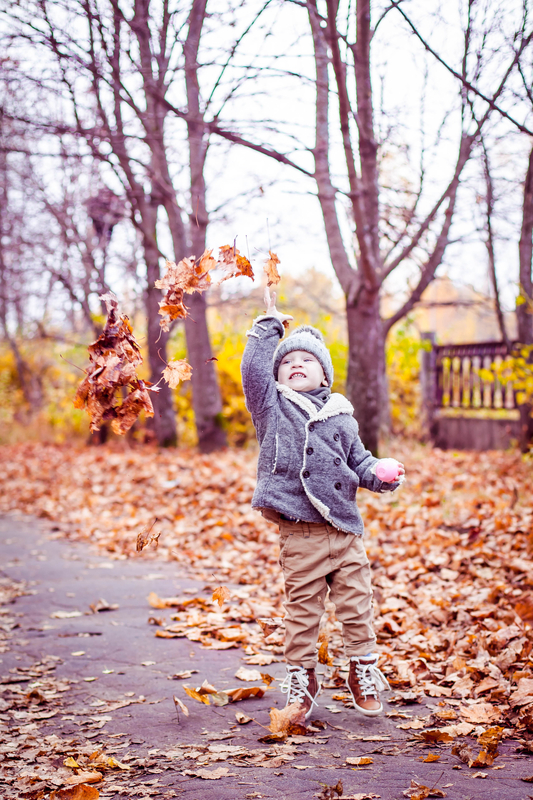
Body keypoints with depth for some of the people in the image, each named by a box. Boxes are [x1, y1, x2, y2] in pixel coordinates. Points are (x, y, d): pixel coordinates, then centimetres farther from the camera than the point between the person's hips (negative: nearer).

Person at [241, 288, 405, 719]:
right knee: (302, 608, 4)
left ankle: (364, 671, 23)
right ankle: (302, 676, 18)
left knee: (357, 604, 7)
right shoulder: (273, 408, 5)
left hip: (346, 527, 3)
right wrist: (269, 325, -3)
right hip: (300, 532, -3)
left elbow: (359, 462, 18)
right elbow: (253, 370, -8)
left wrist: (382, 474, -2)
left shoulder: (340, 416, 13)